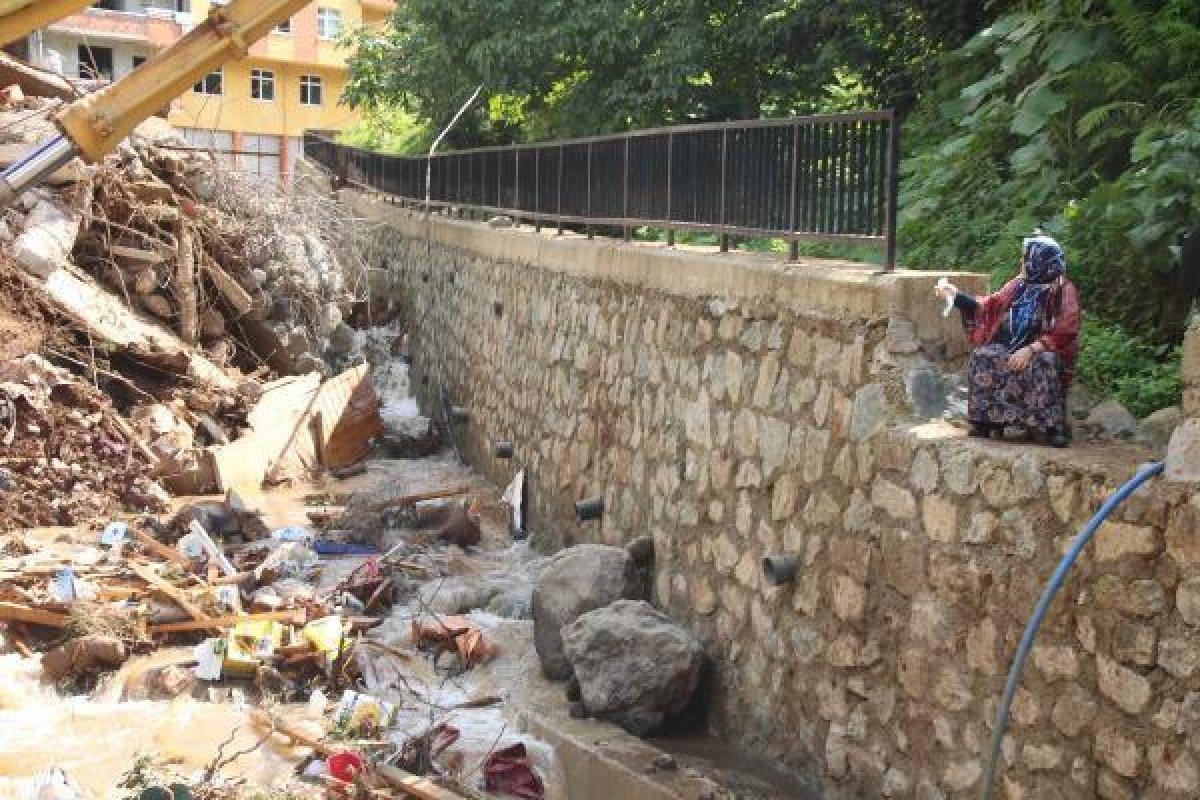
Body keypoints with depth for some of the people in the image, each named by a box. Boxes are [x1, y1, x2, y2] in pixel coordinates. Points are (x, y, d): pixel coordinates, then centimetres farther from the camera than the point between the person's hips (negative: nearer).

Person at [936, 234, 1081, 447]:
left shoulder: (1064, 292, -5)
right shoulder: (1019, 285, 13)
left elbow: (1064, 333, -15)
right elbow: (989, 307, 22)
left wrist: (1031, 350, -25)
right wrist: (957, 295, 15)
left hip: (1045, 351, -5)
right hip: (1010, 347, 5)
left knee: (1043, 365, -38)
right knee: (982, 357, -22)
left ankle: (1054, 427, -31)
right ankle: (985, 420, -18)